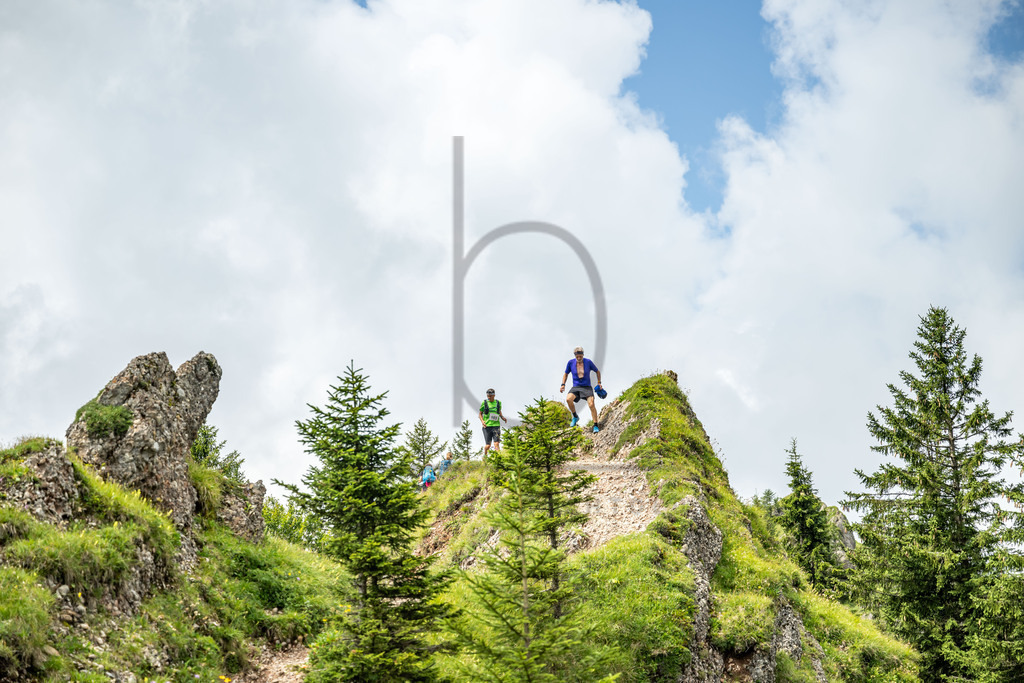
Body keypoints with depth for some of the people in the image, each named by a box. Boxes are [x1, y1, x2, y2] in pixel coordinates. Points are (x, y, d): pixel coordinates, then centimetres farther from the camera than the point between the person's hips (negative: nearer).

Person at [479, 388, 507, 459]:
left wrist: (503, 417, 6)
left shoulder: (498, 403, 7)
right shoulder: (484, 403, 2)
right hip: (487, 426, -1)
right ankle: (485, 455, 30)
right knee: (488, 445, 2)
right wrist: (482, 421, -9)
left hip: (496, 426, 1)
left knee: (497, 443, -13)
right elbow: (480, 414, 10)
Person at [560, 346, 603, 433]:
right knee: (568, 399, -29)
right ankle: (575, 417, -5)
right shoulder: (571, 363, -5)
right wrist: (563, 385, -3)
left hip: (587, 387, -1)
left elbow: (597, 371, 9)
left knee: (591, 404, -24)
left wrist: (599, 383, 0)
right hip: (576, 387, 1)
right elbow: (566, 374, 10)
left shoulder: (588, 362, -7)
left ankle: (595, 426, -14)